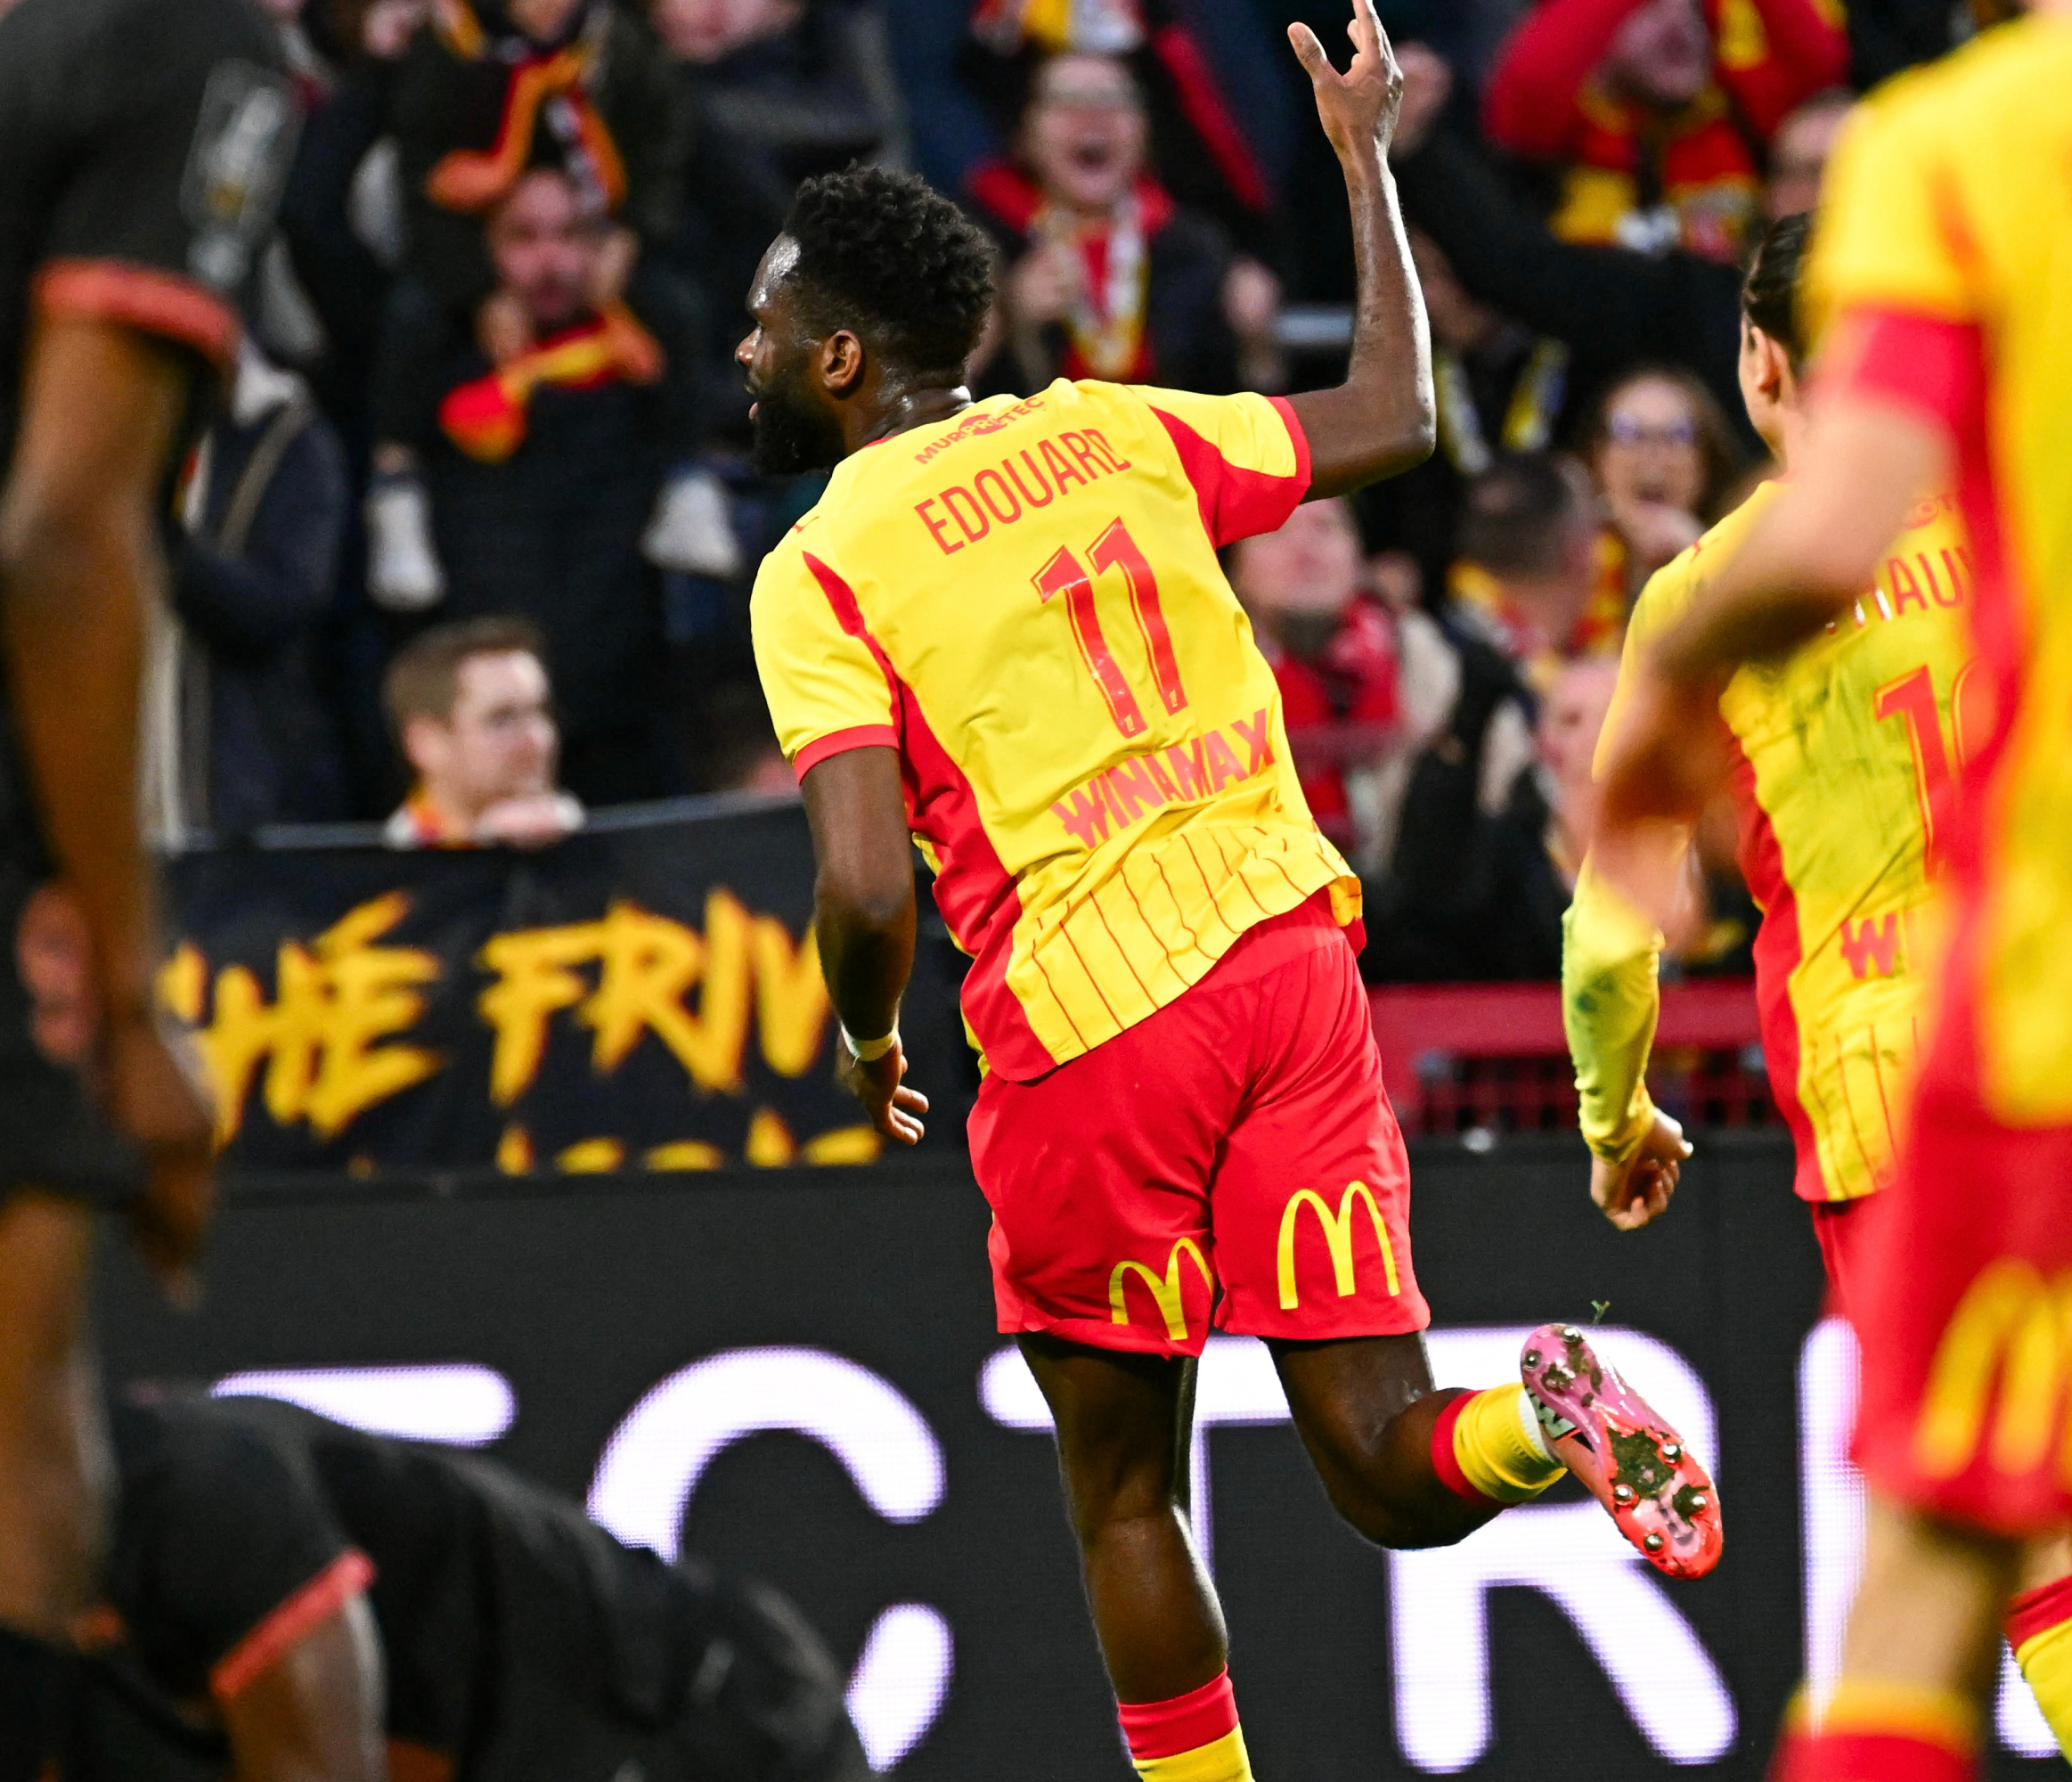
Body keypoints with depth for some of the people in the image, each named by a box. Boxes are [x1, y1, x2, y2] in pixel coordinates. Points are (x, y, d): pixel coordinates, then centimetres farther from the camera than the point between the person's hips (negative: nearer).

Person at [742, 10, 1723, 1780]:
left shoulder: (820, 569, -3)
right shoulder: (1105, 430, 11)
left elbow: (869, 894, -12)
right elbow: (1392, 420, 22)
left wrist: (867, 1046, 9)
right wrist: (1366, 157, 31)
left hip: (1088, 1029, -4)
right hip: (1289, 956, 4)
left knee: (1121, 1486, 15)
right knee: (1393, 1477, 4)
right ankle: (1544, 1417, -28)